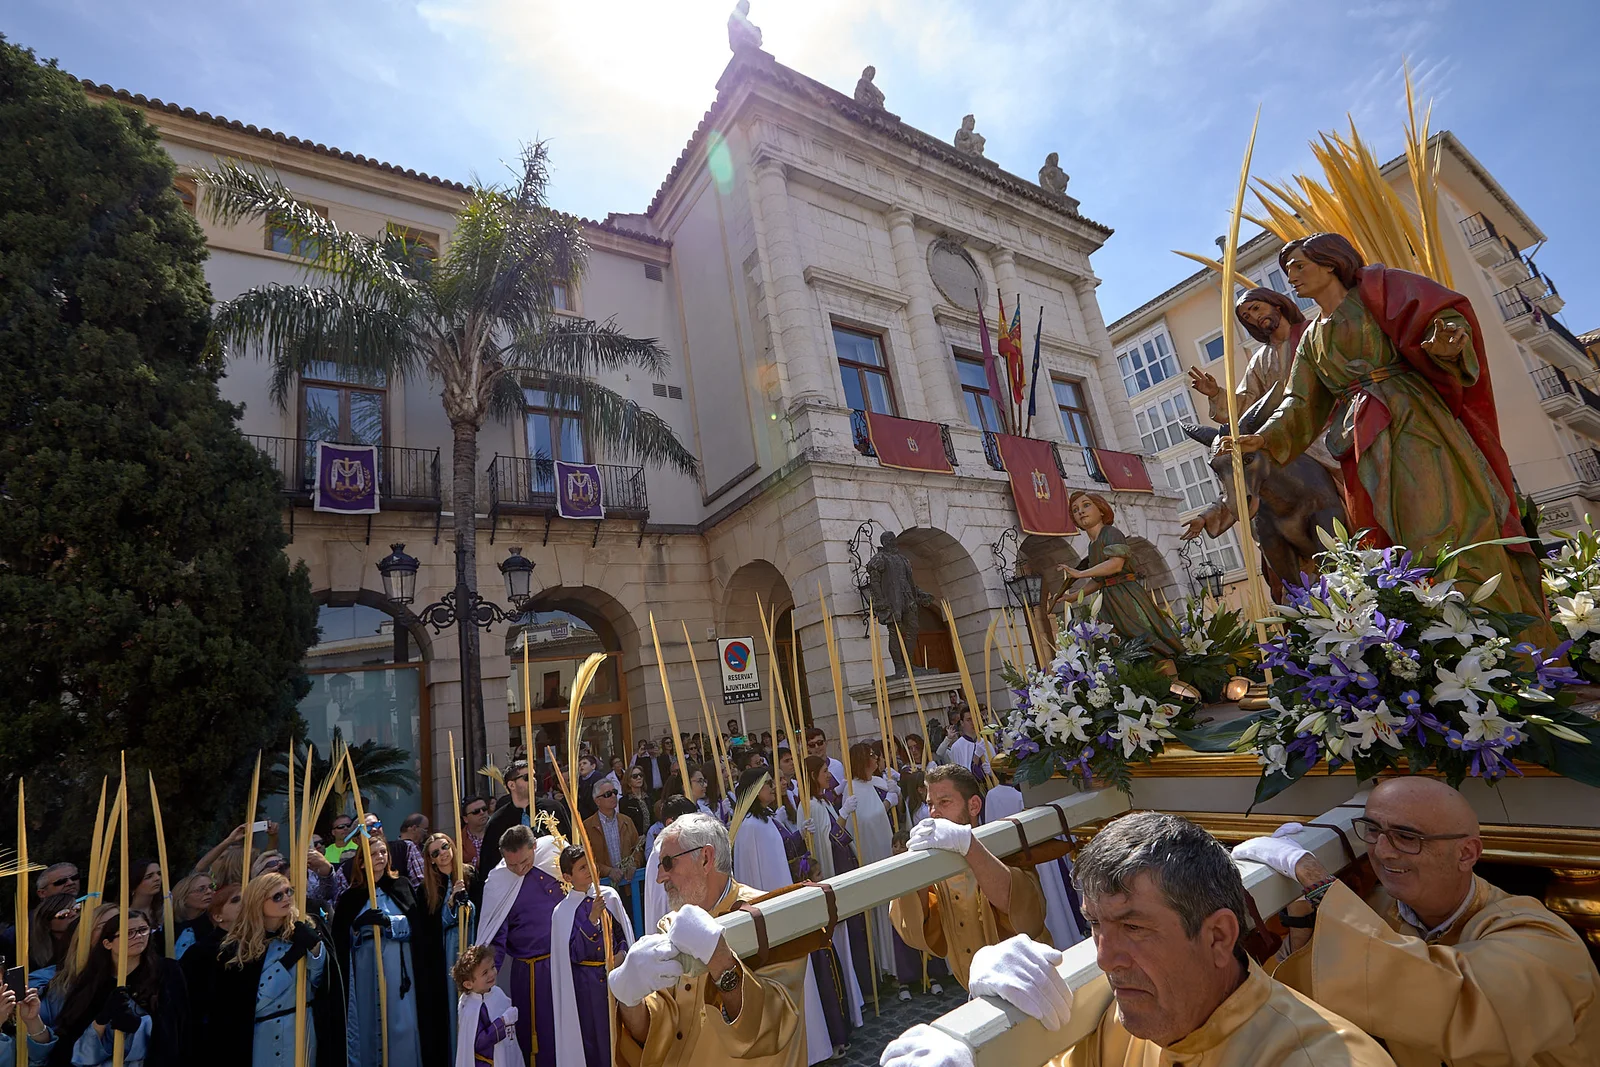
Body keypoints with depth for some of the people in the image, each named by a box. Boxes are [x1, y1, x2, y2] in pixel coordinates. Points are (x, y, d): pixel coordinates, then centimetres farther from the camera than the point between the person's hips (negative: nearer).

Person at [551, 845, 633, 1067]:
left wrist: (622, 953, -9)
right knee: (593, 1034, 8)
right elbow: (575, 953, -14)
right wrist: (592, 919, -24)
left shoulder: (610, 895, -2)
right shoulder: (563, 912, -7)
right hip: (585, 981, -2)